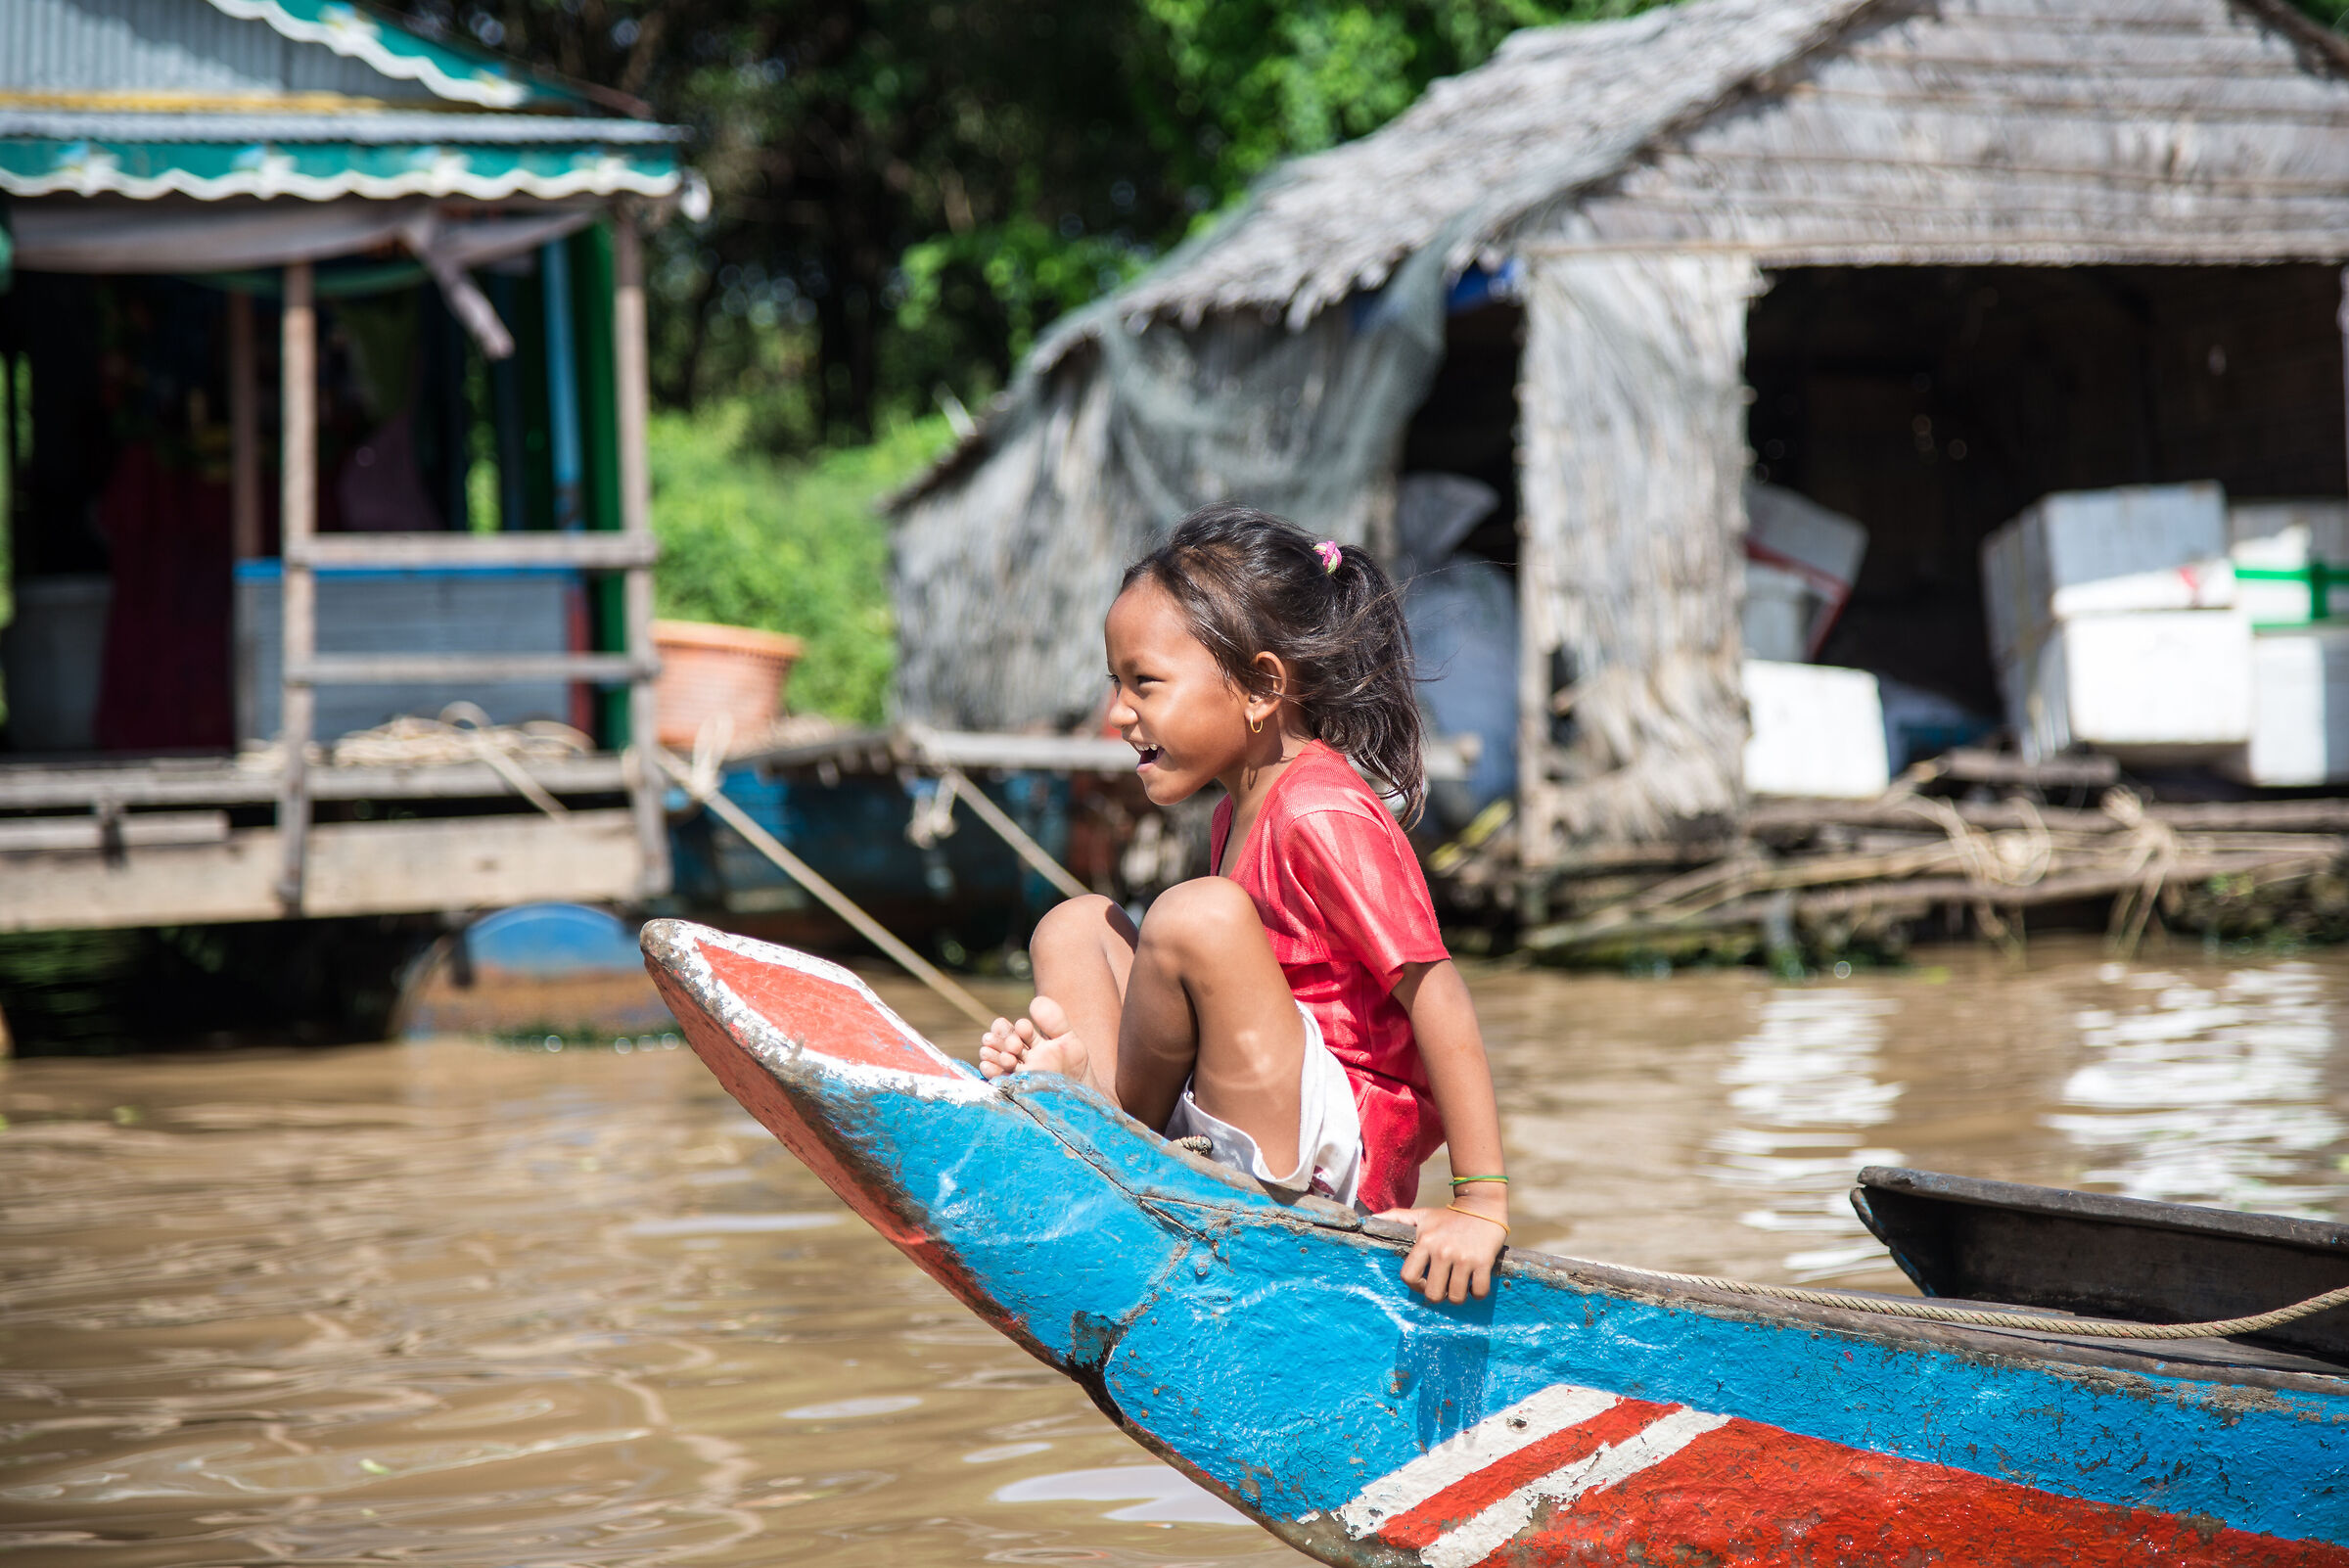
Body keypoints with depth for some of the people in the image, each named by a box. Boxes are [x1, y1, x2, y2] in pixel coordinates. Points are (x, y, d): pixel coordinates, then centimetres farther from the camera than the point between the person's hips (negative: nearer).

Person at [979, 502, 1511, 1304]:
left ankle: (1120, 1116, -3)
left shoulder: (1324, 816, -18)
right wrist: (1084, 1062, 9)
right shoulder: (1242, 809, 13)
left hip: (1334, 1156, -10)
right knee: (1075, 924, 13)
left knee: (1195, 914, -28)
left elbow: (1434, 992, -22)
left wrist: (1480, 1206, -24)